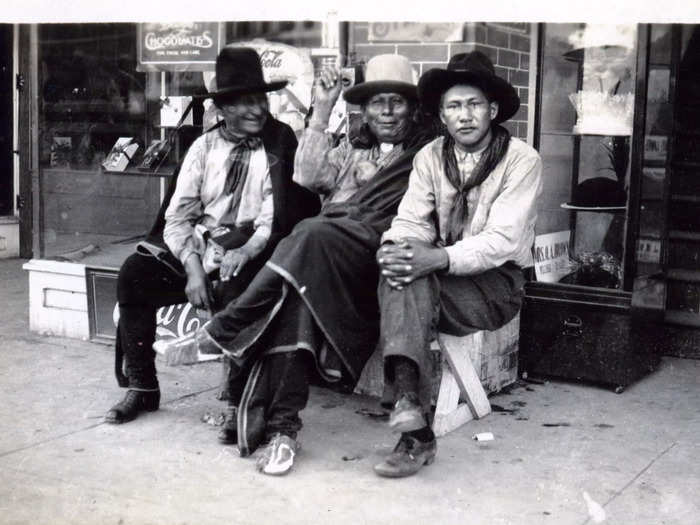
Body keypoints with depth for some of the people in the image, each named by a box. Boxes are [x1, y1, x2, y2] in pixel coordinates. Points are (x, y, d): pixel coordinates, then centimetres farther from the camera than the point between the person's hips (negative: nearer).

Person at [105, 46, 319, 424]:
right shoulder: (204, 147, 9)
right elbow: (178, 215, 3)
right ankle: (141, 387, -3)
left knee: (237, 291, -35)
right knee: (135, 273, -16)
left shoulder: (279, 143, 1)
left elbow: (279, 213, -6)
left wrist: (248, 250, -24)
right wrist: (193, 265, -14)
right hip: (199, 246, 4)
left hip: (251, 250, -4)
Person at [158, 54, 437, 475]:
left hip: (371, 257, -3)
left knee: (315, 235, -35)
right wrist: (322, 112, 13)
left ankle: (221, 333, -27)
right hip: (320, 255, 4)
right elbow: (308, 177, 15)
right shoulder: (351, 150, 31)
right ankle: (282, 424, -31)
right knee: (296, 290, -32)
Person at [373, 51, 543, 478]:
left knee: (410, 282, -31)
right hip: (436, 277, 4)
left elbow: (503, 241, -18)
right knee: (402, 273, -31)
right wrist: (395, 249, -25)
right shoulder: (431, 157, 8)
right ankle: (413, 419, -41)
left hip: (496, 282, -4)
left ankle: (410, 416, -30)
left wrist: (436, 259, -34)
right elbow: (412, 221, 1)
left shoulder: (522, 160, -7)